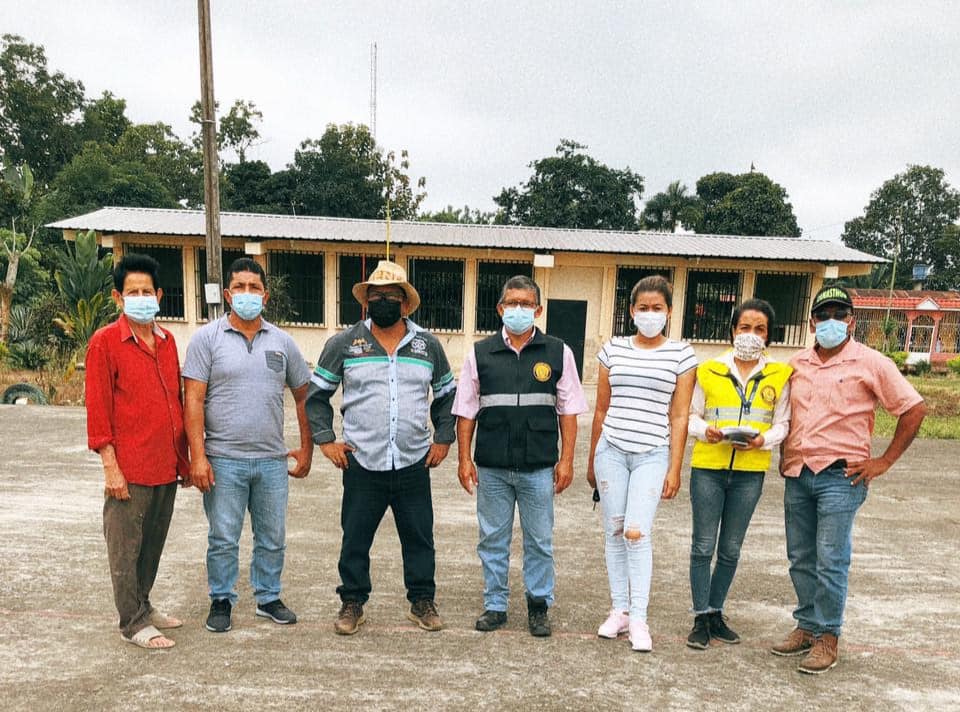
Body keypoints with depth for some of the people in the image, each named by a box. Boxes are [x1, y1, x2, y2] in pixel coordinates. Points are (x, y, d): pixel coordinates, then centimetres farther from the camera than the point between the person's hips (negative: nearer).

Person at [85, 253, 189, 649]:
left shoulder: (167, 340, 10)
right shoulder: (105, 342, -7)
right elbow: (98, 409, -9)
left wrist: (183, 455, 14)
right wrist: (110, 466, -13)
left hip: (166, 466, 6)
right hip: (130, 468, -6)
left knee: (153, 544, 17)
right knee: (126, 547, 6)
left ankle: (142, 606, 34)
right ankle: (133, 624, 19)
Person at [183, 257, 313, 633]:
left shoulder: (282, 341, 7)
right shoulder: (207, 338, -3)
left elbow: (303, 395, 12)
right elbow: (193, 401, -7)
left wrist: (306, 448, 9)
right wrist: (198, 456, -14)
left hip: (272, 461, 3)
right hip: (224, 460, -3)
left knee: (273, 537, 14)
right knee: (223, 539, 8)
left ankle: (268, 597, 31)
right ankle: (221, 601, 27)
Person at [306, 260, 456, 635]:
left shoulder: (428, 344, 6)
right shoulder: (344, 343, 1)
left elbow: (447, 394, 16)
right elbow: (316, 394, 7)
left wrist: (443, 439, 8)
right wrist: (325, 440, -1)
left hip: (414, 464, 1)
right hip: (362, 464, -1)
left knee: (419, 538, 12)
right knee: (355, 539, 10)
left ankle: (423, 601, 29)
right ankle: (352, 603, 29)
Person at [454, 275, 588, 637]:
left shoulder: (558, 353, 2)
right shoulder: (480, 353, 3)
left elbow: (568, 410, 3)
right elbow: (466, 410, 5)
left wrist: (566, 460, -1)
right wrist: (464, 458, 2)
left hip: (539, 467, -1)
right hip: (491, 467, 1)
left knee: (539, 540, 11)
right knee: (493, 539, 12)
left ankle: (538, 606, 28)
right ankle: (495, 605, 28)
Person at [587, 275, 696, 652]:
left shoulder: (681, 355, 1)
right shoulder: (612, 349, 6)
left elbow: (678, 416, 1)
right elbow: (601, 410, 11)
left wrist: (674, 469, -3)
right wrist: (591, 460, 13)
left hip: (652, 454, -2)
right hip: (611, 450, 3)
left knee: (637, 533, -10)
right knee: (613, 531, 7)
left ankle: (638, 619, 3)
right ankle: (619, 610, 21)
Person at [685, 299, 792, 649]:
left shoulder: (780, 374, 3)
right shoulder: (709, 370, 0)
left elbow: (782, 423, 4)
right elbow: (691, 415, 5)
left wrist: (763, 440, -15)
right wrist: (706, 430, -15)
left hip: (750, 472, 2)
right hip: (708, 467, -1)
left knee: (731, 549, 13)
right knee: (703, 545, 3)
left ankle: (715, 612, 28)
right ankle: (701, 618, 14)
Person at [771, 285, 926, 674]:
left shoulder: (871, 364, -5)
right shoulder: (797, 364, 9)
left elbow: (913, 409, -3)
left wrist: (884, 462, -5)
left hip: (840, 477, -5)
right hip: (797, 475, 5)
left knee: (831, 561, -1)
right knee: (801, 559, 12)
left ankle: (827, 638, 13)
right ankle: (807, 627, 27)